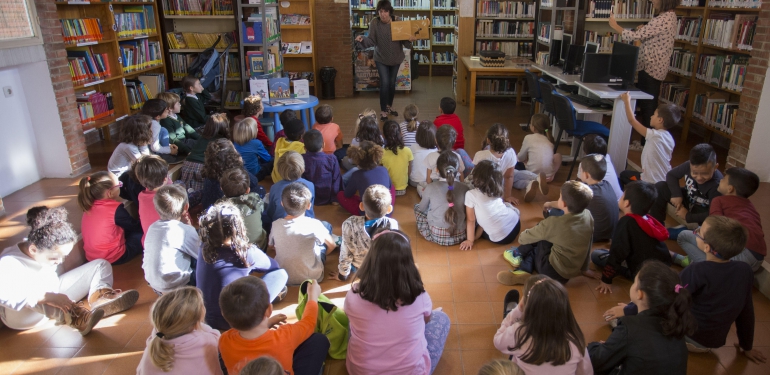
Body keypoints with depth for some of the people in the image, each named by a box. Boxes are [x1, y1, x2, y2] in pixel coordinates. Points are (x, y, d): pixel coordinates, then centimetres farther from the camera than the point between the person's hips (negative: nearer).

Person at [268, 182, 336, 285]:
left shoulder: (276, 225, -15)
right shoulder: (314, 224, -24)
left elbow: (270, 247, 3)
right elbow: (332, 245, -8)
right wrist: (322, 255, 12)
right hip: (312, 277, -3)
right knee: (326, 225, 11)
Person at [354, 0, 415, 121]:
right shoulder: (374, 23, -14)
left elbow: (403, 40, -8)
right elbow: (371, 41, -17)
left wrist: (410, 39, -29)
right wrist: (362, 39, -36)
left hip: (396, 58, 2)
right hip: (381, 58, -2)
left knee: (392, 83, 14)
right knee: (384, 83, -10)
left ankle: (389, 106, 34)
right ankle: (383, 111, 3)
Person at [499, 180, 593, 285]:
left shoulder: (554, 223, -23)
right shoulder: (588, 215, -9)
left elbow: (523, 239, -7)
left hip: (555, 273, -6)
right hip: (578, 271, 6)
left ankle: (518, 254, 24)